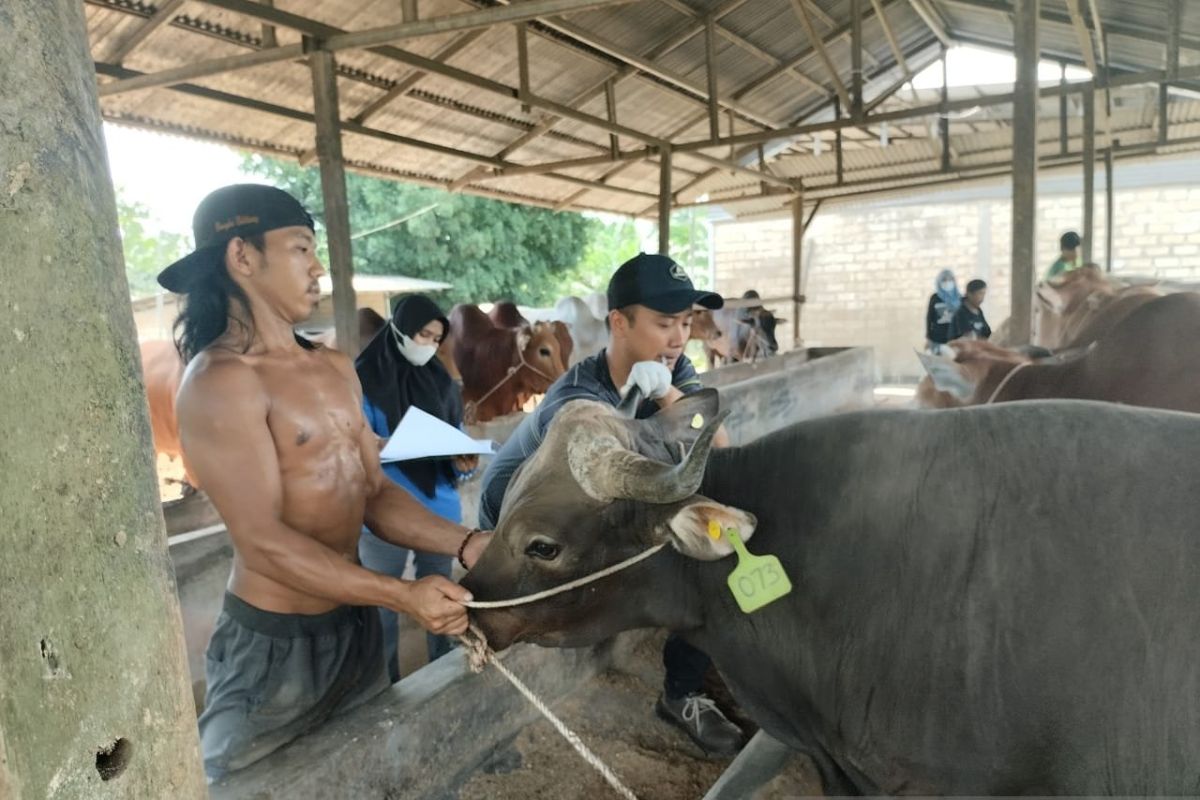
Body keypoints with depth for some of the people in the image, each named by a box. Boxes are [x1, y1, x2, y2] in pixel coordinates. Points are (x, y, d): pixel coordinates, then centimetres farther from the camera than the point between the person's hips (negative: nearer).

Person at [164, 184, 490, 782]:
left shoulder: (334, 369, 5)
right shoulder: (220, 381, -19)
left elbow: (375, 493, 3)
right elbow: (263, 542, -24)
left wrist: (465, 544, -10)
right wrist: (402, 596, -28)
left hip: (355, 622, 8)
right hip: (275, 643, -7)